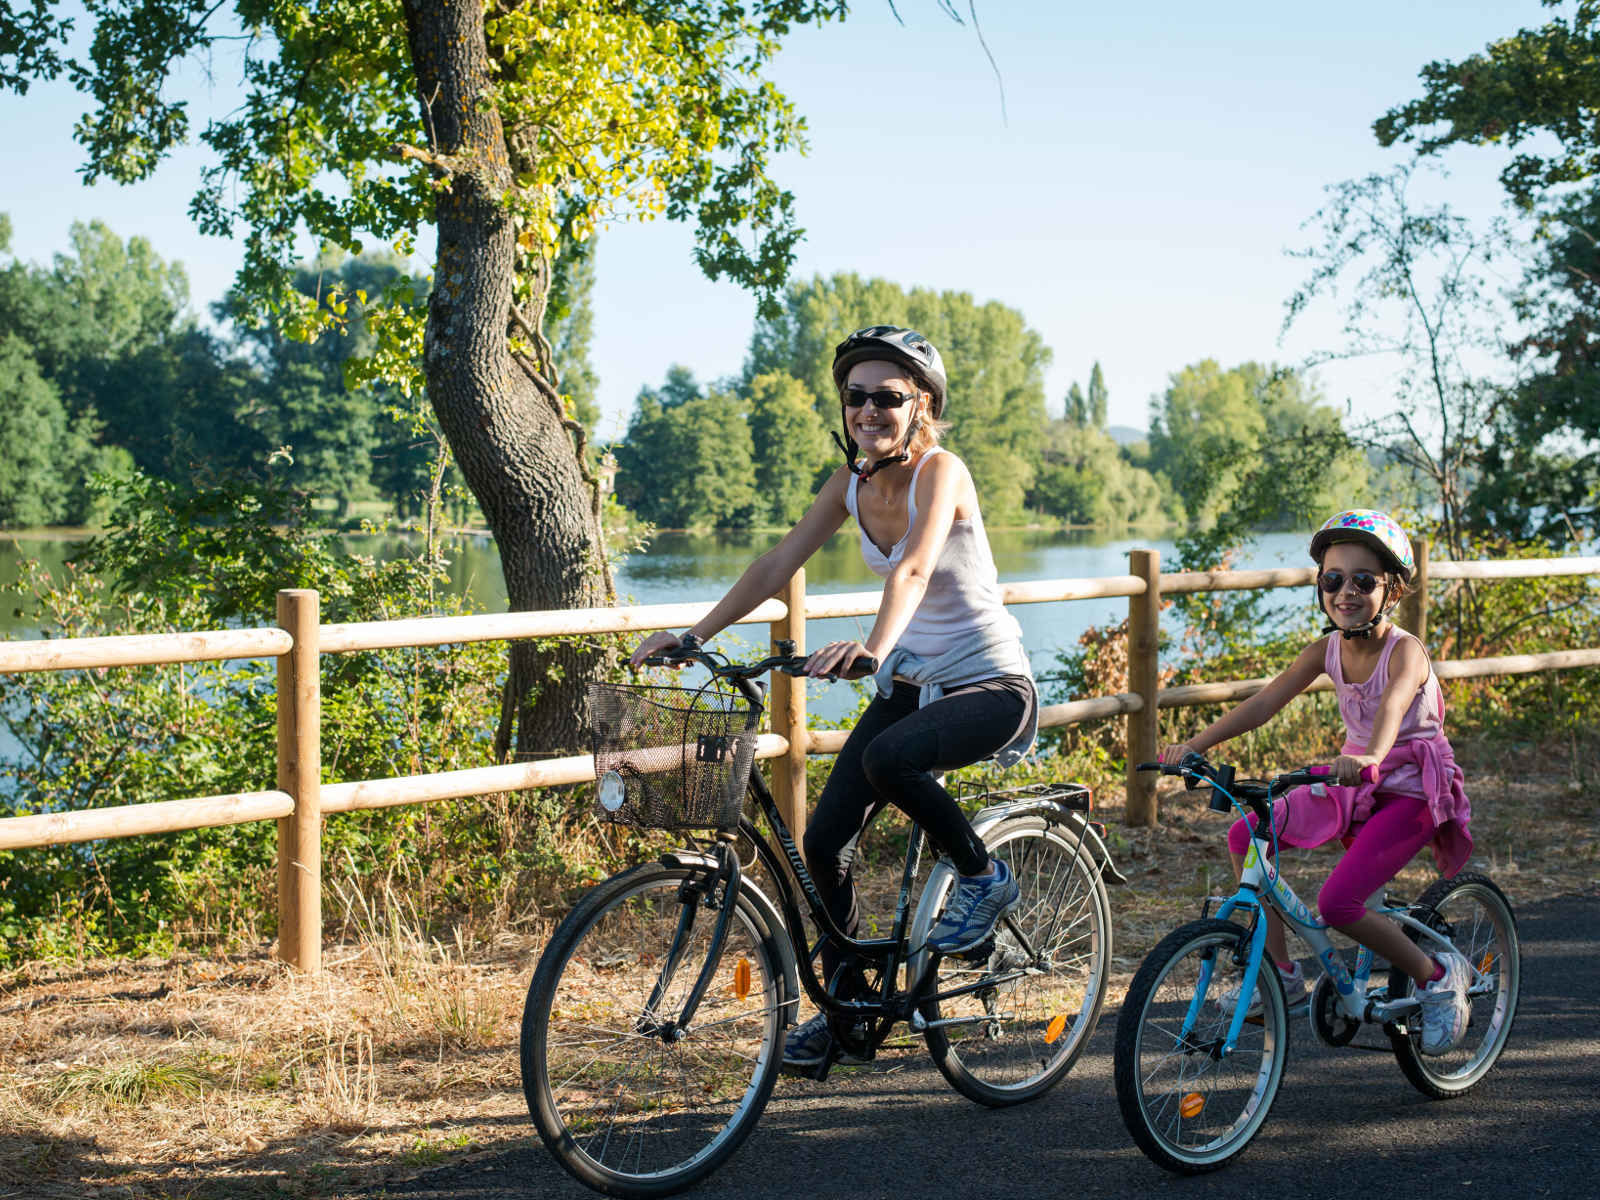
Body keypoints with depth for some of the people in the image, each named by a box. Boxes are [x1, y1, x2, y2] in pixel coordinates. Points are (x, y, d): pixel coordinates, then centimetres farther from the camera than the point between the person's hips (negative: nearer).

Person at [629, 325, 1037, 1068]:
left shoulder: (940, 471, -20)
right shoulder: (851, 484, 1)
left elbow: (915, 568, -37)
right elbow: (777, 566, 1)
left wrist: (875, 646, -54)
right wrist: (694, 635, -9)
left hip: (991, 685, -7)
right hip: (911, 684, 7)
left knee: (889, 758, -36)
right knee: (825, 840, -2)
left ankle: (983, 878, -10)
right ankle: (844, 1004, 18)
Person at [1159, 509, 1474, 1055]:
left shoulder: (1404, 651, -19)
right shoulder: (1327, 649, -2)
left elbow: (1393, 703, -41)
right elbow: (1265, 701, -6)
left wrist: (1372, 755, -63)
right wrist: (1195, 744, -18)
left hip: (1411, 793, -7)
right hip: (1354, 785, 7)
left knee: (1337, 903, -22)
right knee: (1246, 835, -11)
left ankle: (1438, 975, 1)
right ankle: (1282, 973, -2)